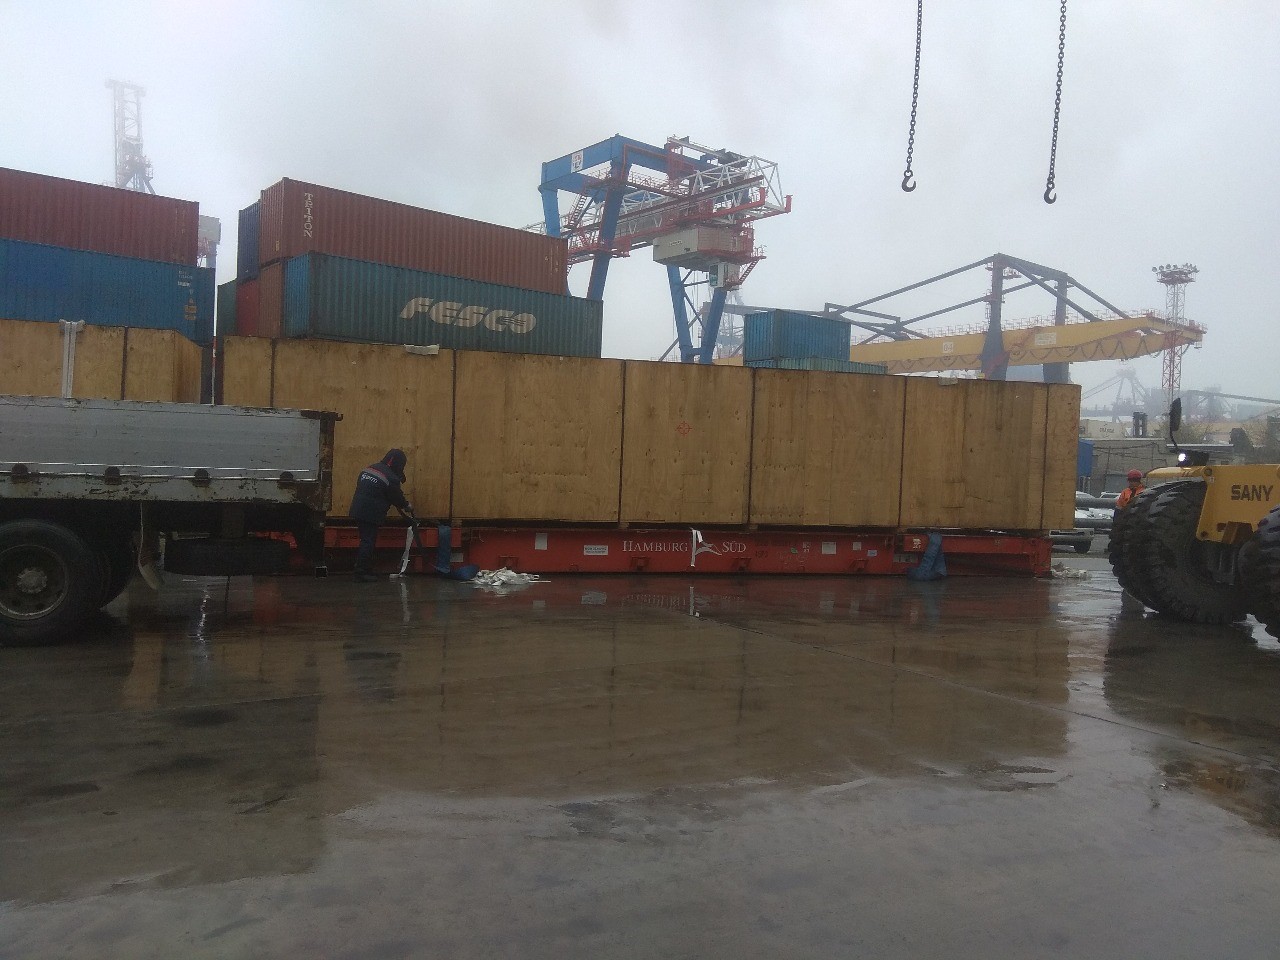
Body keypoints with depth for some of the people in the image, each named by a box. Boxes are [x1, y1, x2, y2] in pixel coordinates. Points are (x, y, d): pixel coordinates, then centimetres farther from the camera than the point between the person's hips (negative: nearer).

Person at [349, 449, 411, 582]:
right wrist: (407, 506, 18)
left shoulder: (369, 468, 13)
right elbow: (397, 497, -2)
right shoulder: (391, 478, -13)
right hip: (370, 514, -8)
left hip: (358, 510, 8)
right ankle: (362, 572, -1)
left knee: (367, 541, 15)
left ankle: (366, 570, 21)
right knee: (368, 542, -2)